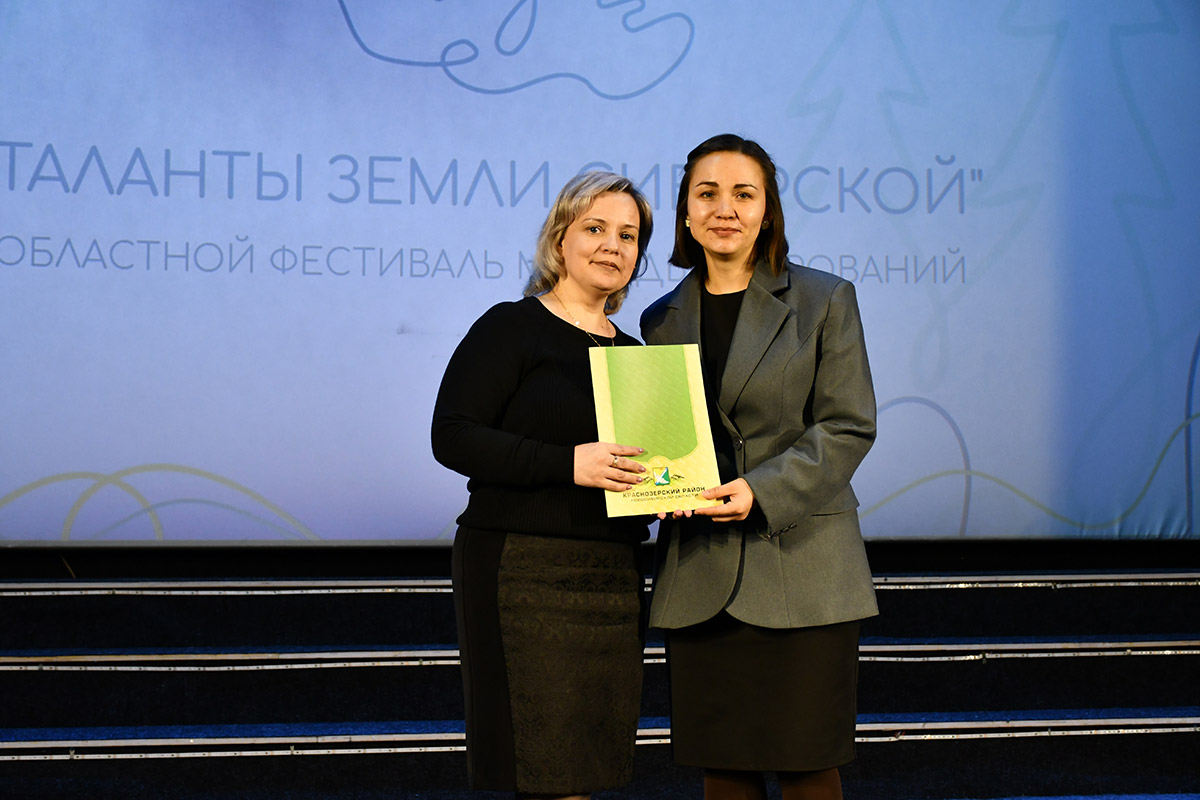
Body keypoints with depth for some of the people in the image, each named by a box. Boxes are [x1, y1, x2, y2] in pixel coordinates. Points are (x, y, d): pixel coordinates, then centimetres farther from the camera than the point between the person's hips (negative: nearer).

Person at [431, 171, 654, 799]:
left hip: (615, 577, 6)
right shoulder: (511, 328, -3)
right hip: (526, 574, -6)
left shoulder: (632, 352, 17)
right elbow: (452, 437, -12)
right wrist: (568, 464, -21)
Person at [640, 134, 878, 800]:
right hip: (700, 572, 3)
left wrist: (762, 489, -17)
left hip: (802, 566, -3)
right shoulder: (662, 319, 13)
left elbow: (848, 427, -4)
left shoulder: (824, 301, 2)